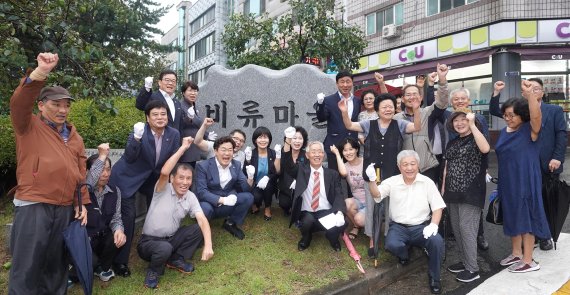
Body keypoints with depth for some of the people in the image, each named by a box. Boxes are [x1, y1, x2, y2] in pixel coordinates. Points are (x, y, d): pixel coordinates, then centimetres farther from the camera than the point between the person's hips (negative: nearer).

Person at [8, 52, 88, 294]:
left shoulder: (74, 136, 16)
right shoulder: (29, 126, 2)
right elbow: (19, 103, -19)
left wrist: (82, 203, 9)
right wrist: (39, 74, -34)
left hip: (65, 209, 5)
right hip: (33, 207, -5)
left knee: (56, 264, 15)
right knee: (26, 267, -1)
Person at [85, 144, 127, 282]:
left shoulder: (115, 191, 1)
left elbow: (116, 218, 0)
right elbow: (90, 180, -39)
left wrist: (119, 230, -23)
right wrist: (102, 156, -34)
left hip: (102, 237, 5)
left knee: (119, 238, -25)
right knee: (91, 262, -30)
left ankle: (103, 267, 7)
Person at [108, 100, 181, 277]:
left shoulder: (174, 134, -13)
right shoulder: (140, 130, -23)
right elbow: (129, 158, -31)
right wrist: (137, 137, -44)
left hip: (153, 177, 5)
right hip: (127, 177, -5)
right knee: (128, 215, -11)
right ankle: (120, 261, 5)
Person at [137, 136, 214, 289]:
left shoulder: (191, 197, -6)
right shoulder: (163, 190, -17)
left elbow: (203, 220, -16)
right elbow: (164, 172, -41)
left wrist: (208, 245, -32)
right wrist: (183, 148, -37)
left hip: (171, 239, 5)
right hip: (149, 241, -5)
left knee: (198, 229, -17)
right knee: (165, 248, -38)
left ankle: (176, 259, 4)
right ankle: (153, 270, -2)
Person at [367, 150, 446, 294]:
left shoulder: (427, 182, 0)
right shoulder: (392, 182, 0)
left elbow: (438, 207, 0)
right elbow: (376, 195, -15)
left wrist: (433, 224, -18)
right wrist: (372, 180, -35)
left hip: (421, 226, 1)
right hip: (399, 227, 0)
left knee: (437, 241, -29)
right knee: (391, 245, -31)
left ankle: (434, 277, -3)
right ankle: (404, 256, 9)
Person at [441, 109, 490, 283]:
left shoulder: (475, 139, -5)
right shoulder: (452, 143, 15)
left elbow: (485, 149, -30)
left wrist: (472, 124, -27)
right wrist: (443, 190, 15)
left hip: (470, 193, -7)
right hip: (453, 193, 7)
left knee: (466, 228, -7)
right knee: (456, 229, 11)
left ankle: (473, 269, 3)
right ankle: (465, 261, 26)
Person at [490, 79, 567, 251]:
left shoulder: (555, 110, 5)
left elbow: (561, 135, -2)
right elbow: (495, 111, 4)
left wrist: (557, 158, -13)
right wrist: (497, 92, -10)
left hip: (547, 164, -1)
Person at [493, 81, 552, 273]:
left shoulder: (530, 130, -12)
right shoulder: (504, 132, 7)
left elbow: (536, 116, -35)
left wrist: (530, 96, -52)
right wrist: (501, 182, 17)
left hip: (525, 182, -7)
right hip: (508, 183, 7)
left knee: (526, 218, 2)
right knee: (512, 217, 16)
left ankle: (528, 261, 14)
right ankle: (516, 253, 32)